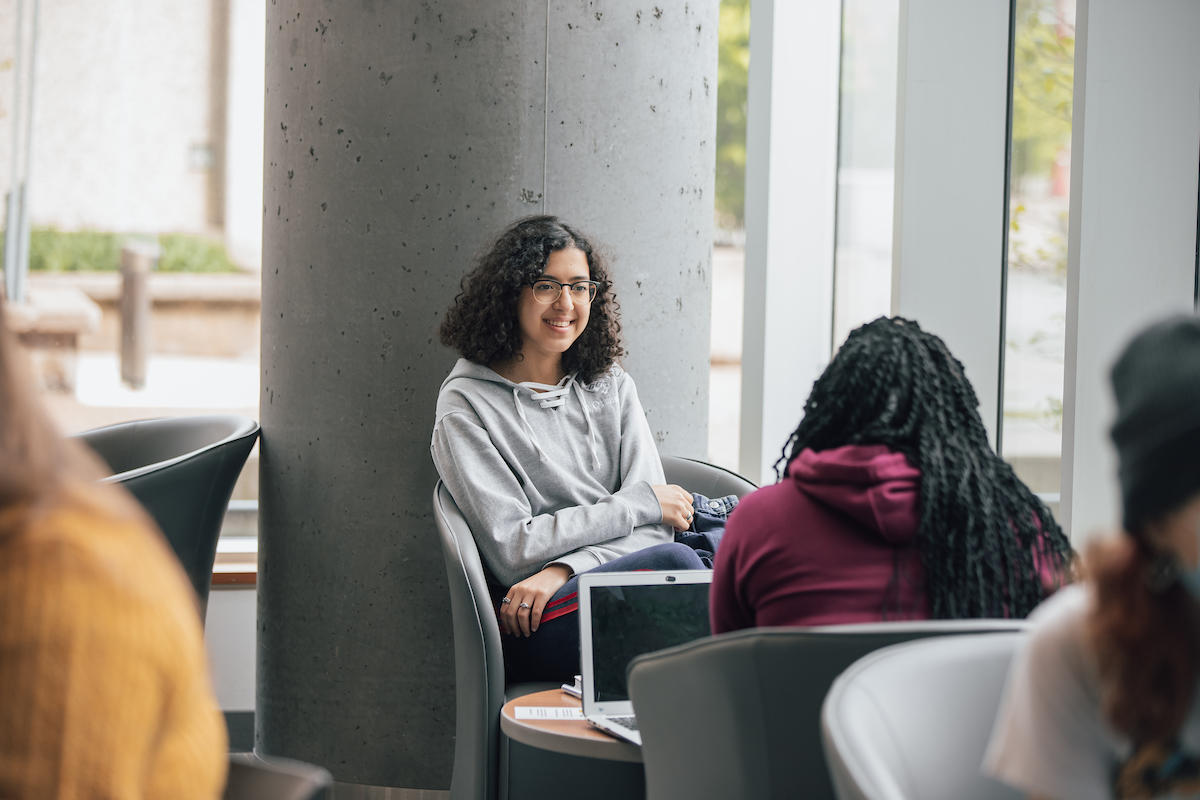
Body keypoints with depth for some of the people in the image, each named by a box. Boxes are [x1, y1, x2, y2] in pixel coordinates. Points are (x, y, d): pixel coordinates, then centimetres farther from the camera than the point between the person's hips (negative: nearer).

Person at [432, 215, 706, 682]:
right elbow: (511, 549, -7)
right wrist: (640, 502, -5)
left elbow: (657, 524, 6)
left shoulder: (612, 388, 17)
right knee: (674, 561, -31)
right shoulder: (466, 407, 3)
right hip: (531, 627, -4)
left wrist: (561, 573, -13)